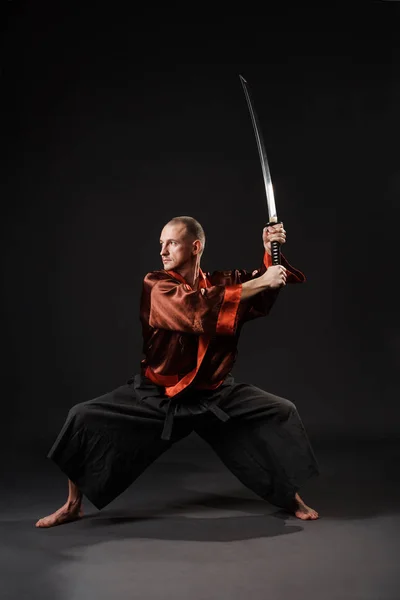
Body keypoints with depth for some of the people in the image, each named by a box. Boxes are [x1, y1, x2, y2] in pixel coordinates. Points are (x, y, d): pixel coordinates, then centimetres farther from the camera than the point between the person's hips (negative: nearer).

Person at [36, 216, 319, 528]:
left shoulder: (224, 282, -4)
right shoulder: (156, 285, -16)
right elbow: (201, 312, -33)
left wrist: (271, 255, -22)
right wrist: (260, 282, -31)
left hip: (214, 394, 2)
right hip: (156, 394, -2)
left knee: (282, 413, -7)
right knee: (84, 418, -13)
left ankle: (292, 498, 15)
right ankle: (73, 505, 11)